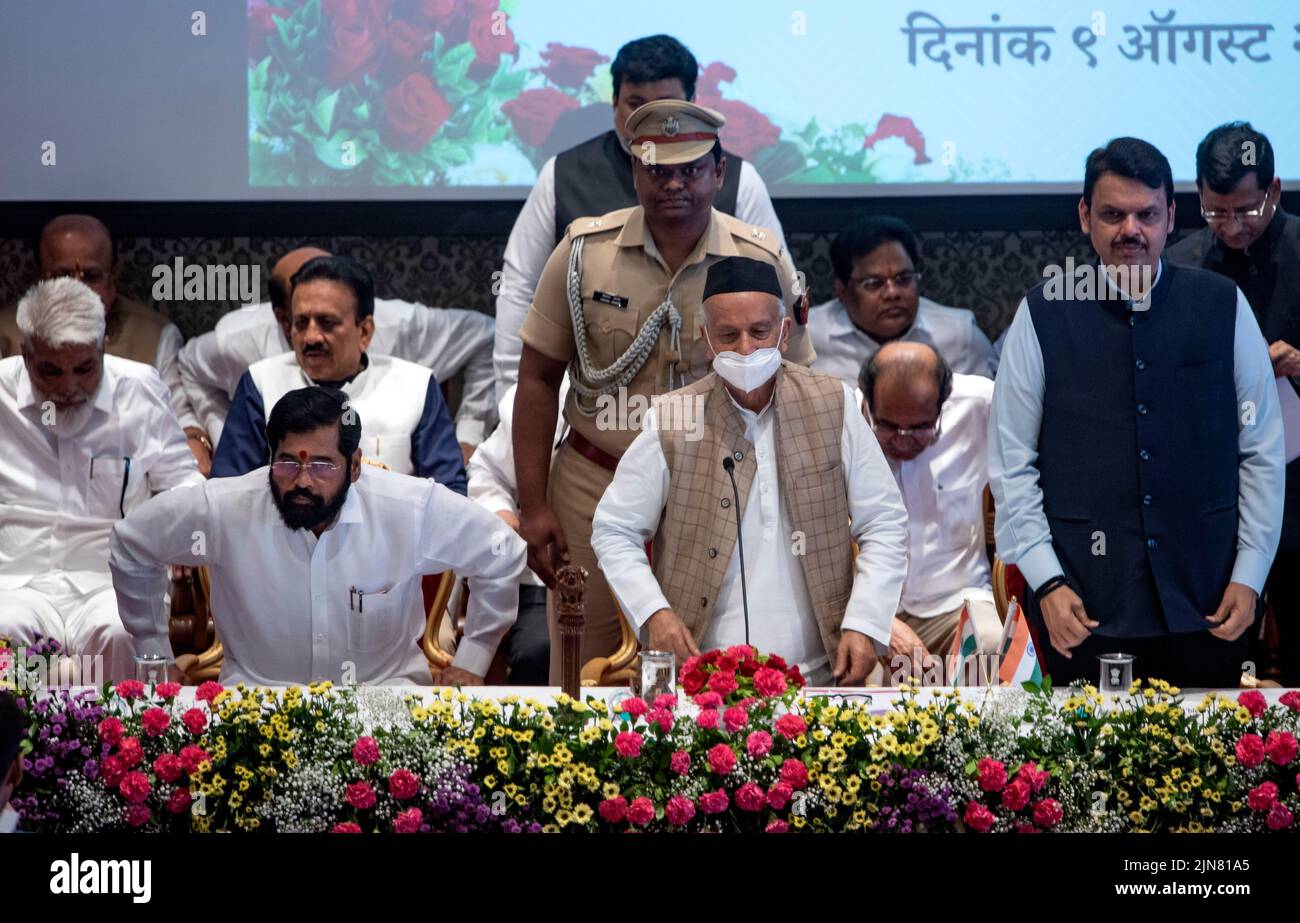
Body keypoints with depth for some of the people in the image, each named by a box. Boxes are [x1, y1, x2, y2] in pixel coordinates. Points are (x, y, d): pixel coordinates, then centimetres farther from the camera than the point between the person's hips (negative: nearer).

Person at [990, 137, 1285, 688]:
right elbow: (1011, 465, 1)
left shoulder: (1223, 307, 3)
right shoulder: (1042, 317, 0)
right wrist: (1046, 582, -6)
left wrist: (1250, 575, 1)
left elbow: (1263, 451, 6)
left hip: (1205, 604, 1)